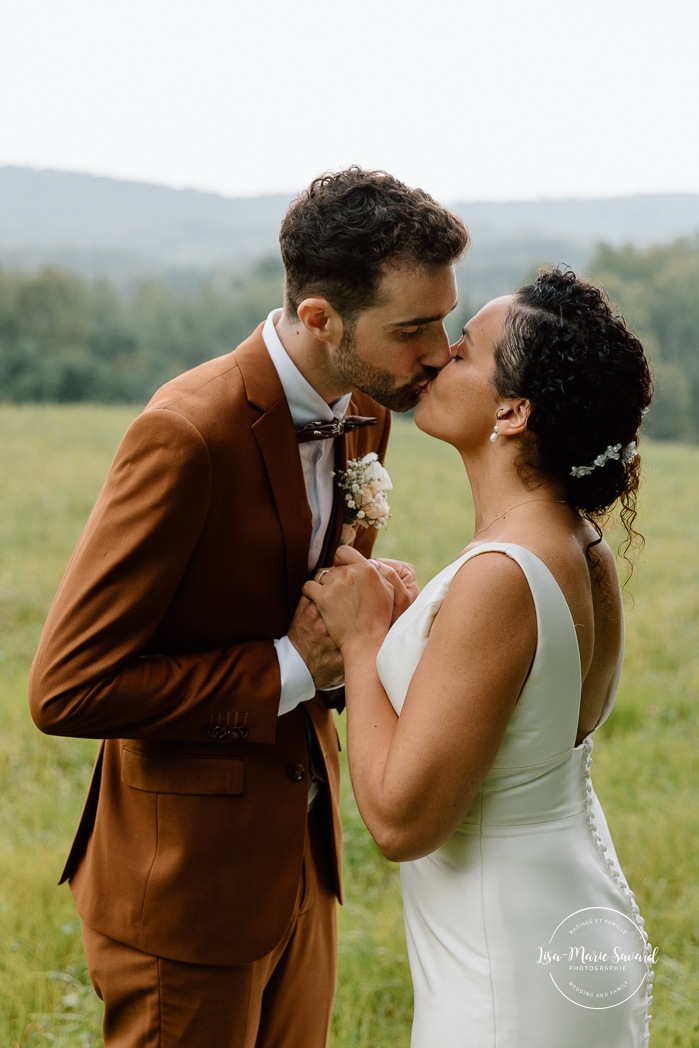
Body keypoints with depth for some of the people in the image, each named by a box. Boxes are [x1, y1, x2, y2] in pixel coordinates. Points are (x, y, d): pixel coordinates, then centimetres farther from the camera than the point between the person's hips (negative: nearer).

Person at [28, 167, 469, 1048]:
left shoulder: (364, 410, 1)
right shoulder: (188, 432, -25)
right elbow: (66, 689, -25)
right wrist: (289, 669, -22)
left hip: (302, 850, 8)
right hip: (188, 878, -8)